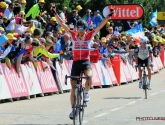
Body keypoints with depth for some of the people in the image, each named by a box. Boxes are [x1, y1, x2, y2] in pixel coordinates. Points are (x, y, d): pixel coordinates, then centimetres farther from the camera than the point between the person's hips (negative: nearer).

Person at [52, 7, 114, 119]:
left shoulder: (89, 36, 0)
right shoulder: (73, 35, 2)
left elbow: (100, 26, -5)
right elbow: (62, 24, -2)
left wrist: (109, 16, -13)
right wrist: (55, 14, -9)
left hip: (86, 61, -2)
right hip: (76, 62, 2)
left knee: (89, 76, -35)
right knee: (73, 86, 4)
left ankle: (86, 92, -6)